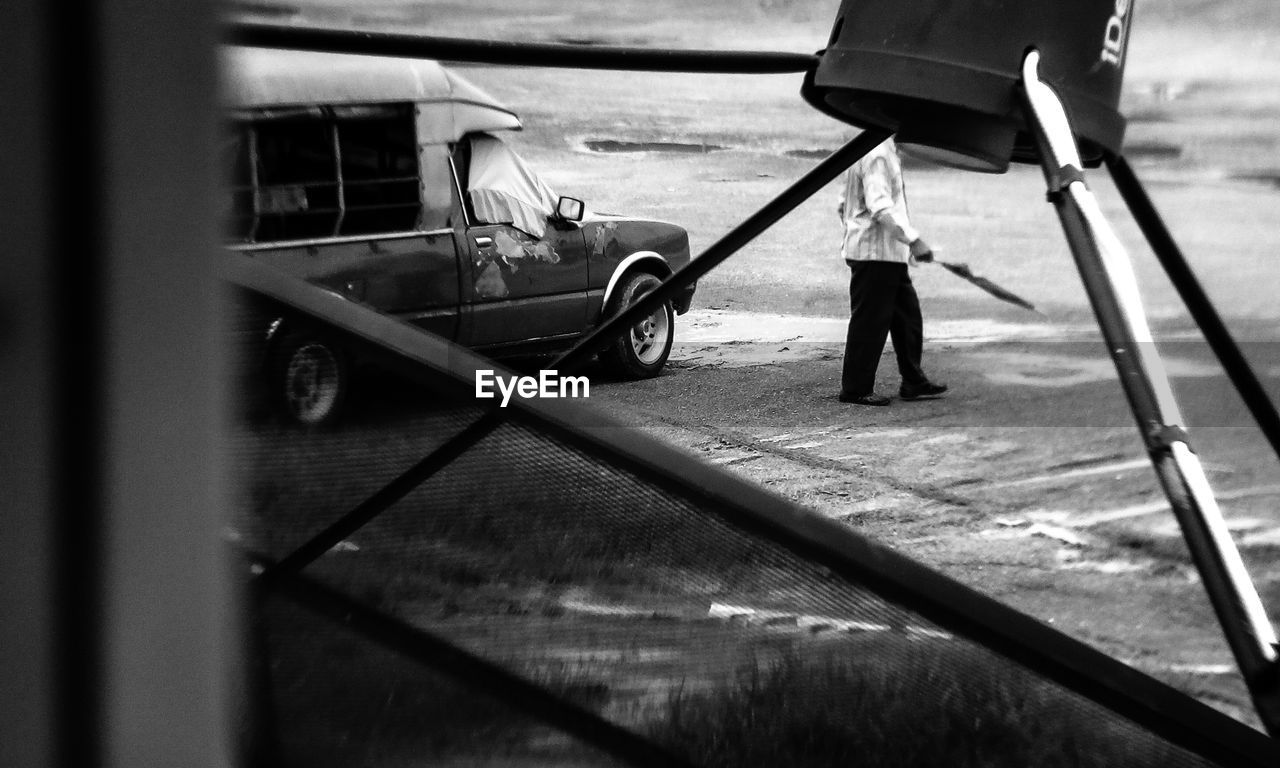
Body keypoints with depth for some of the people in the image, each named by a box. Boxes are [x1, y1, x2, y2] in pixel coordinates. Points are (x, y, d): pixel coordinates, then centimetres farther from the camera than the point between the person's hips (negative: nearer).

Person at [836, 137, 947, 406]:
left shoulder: (885, 151, 15)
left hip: (889, 253, 10)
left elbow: (844, 205, 21)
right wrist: (913, 240, -29)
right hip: (875, 254, -10)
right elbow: (880, 207, -27)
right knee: (869, 322, -3)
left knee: (908, 314, 13)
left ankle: (913, 382, 19)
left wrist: (851, 235, 25)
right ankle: (856, 389, 4)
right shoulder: (877, 154, -17)